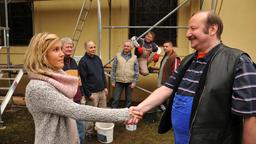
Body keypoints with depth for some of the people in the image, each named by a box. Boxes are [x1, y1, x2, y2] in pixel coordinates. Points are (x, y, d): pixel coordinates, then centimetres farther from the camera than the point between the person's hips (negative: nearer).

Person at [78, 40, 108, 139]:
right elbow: (83, 80, -14)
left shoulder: (98, 58, 9)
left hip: (102, 91, 6)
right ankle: (89, 132, 21)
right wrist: (88, 94, -14)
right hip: (92, 92, -6)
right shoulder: (83, 61, -12)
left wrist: (105, 87, 12)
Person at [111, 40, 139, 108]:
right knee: (116, 98, 3)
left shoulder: (134, 57, 3)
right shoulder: (118, 56, 1)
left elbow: (136, 71, 3)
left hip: (129, 82, 1)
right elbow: (113, 69, 2)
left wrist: (134, 82, -3)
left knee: (128, 99, 13)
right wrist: (113, 81, -2)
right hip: (119, 81, -1)